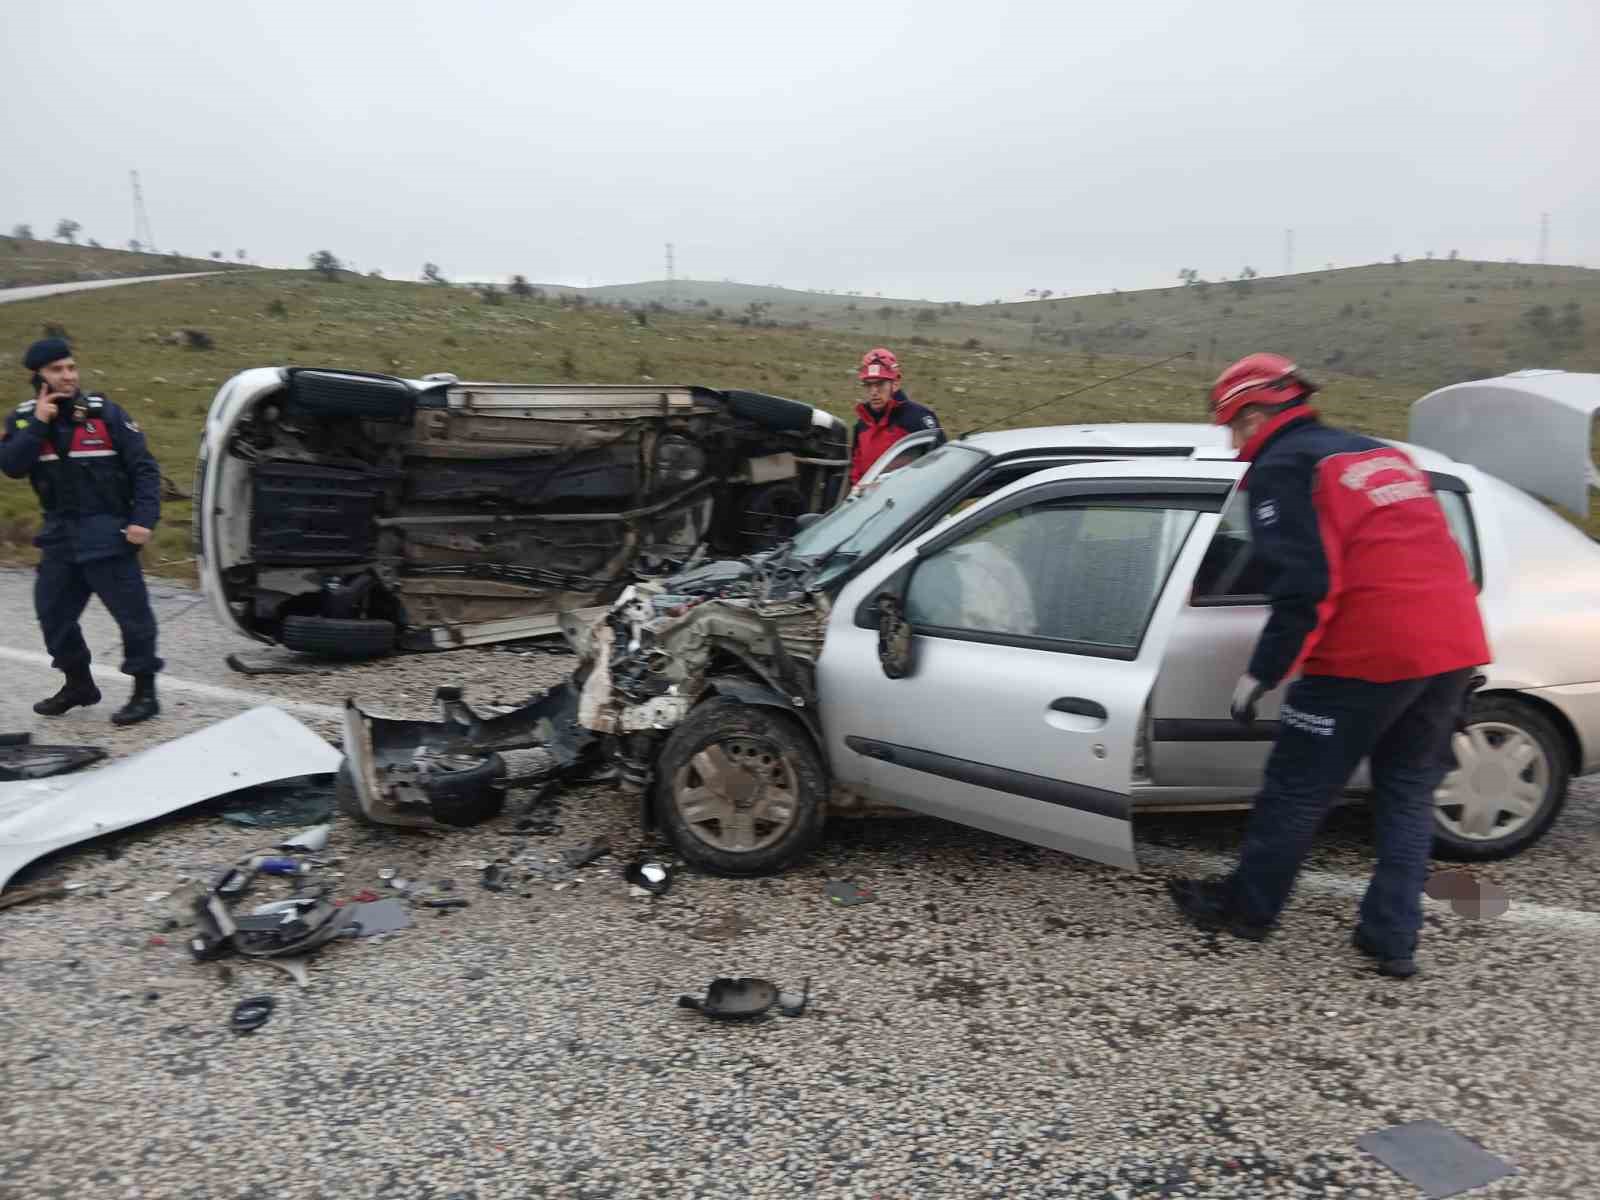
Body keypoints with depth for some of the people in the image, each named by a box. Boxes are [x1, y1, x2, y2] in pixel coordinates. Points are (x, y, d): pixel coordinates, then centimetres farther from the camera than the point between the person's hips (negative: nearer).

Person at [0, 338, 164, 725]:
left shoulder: (104, 413, -4)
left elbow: (143, 468, -6)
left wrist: (143, 519, -15)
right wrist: (38, 424, -15)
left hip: (107, 532, -5)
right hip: (59, 534, 5)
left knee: (130, 610, -4)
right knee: (52, 611, 12)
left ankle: (145, 691, 6)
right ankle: (78, 683, 30)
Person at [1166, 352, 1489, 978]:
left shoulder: (1281, 468, -5)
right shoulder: (1381, 453, 22)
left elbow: (1305, 586, -15)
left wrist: (1262, 674, -9)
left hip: (1370, 654, -8)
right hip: (1456, 645, 8)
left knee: (1297, 789, 7)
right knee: (1408, 795, 18)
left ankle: (1246, 908, 23)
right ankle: (1393, 940, 20)